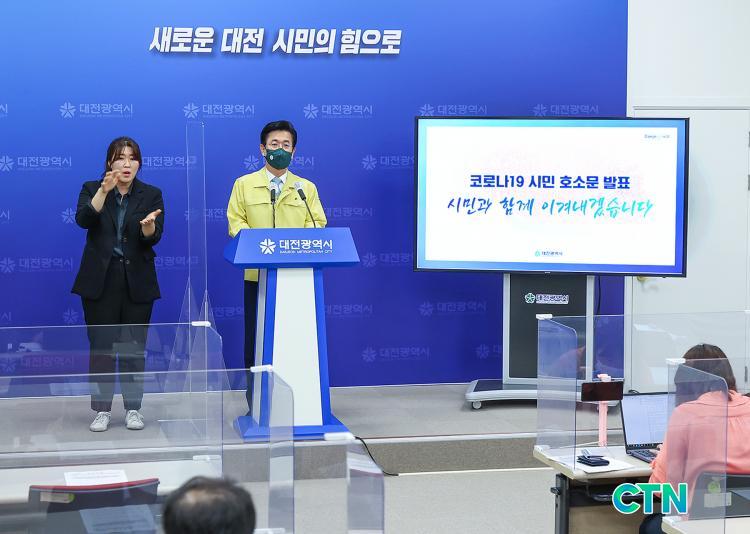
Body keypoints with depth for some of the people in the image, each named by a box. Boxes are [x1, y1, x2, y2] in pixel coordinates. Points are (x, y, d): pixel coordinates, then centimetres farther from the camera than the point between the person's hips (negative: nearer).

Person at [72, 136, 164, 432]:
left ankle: (133, 409, 12)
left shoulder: (151, 195, 5)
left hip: (137, 282, 1)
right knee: (101, 346, 1)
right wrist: (104, 190, -27)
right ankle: (102, 410, 7)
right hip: (100, 280, 0)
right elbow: (83, 219, -16)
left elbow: (154, 237, -8)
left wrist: (148, 225, -31)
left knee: (134, 346, 4)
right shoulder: (92, 189, 4)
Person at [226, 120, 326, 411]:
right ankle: (256, 403, 9)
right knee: (256, 339, 2)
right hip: (258, 275, -1)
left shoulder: (307, 187, 12)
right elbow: (236, 223, 2)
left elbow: (317, 225, 6)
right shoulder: (244, 184, 9)